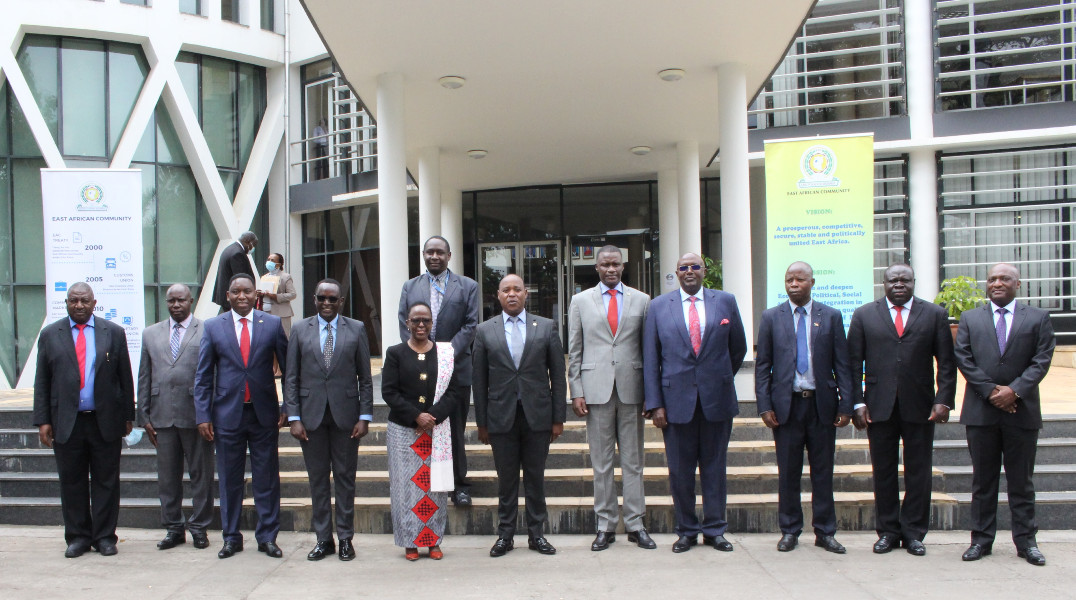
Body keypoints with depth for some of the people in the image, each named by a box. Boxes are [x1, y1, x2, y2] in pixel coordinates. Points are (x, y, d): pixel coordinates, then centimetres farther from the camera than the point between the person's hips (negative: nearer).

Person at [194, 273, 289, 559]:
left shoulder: (272, 324, 2)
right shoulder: (212, 326, 4)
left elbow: (288, 367, 4)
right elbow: (203, 375, 5)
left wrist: (287, 407, -1)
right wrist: (203, 415, -1)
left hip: (264, 414, 0)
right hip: (227, 414, 1)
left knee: (267, 479, 4)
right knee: (229, 480, 8)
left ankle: (267, 537, 15)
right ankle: (231, 537, 21)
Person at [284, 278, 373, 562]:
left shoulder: (356, 329, 4)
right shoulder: (300, 330, 6)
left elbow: (365, 377, 3)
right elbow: (291, 378, 5)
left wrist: (365, 416, -4)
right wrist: (294, 417, -3)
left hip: (345, 415, -1)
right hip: (311, 415, 1)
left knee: (345, 478, 6)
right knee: (317, 479, 7)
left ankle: (345, 538, 17)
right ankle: (323, 538, 18)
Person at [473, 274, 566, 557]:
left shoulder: (546, 327, 4)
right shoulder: (485, 331, 5)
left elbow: (557, 375, 4)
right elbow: (479, 380, 5)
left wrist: (558, 418, 0)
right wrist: (481, 422, 2)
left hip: (537, 415, 0)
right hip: (502, 417, 0)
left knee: (536, 478, 8)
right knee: (506, 480, 7)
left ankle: (536, 534, 20)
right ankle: (505, 535, 19)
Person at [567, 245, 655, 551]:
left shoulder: (641, 300, 8)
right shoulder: (580, 301, 8)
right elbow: (574, 350, 7)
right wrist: (577, 392, -1)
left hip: (631, 388, 0)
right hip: (596, 389, 0)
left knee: (633, 459, 6)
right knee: (601, 462, 4)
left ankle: (635, 525, 14)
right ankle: (606, 525, 14)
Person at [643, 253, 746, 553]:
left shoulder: (725, 301, 5)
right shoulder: (658, 306, 4)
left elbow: (738, 348, 14)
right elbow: (650, 359, 1)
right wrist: (654, 404, -5)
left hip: (717, 399, 1)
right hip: (676, 400, 0)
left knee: (714, 467, 8)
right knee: (680, 470, 5)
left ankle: (715, 530, 21)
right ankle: (686, 531, 19)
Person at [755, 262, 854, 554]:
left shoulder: (831, 316, 5)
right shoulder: (771, 317, 4)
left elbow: (842, 365, 4)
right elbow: (762, 365, 4)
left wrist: (846, 406, -3)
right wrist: (764, 406, -4)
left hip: (822, 404, 1)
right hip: (786, 404, 0)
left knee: (823, 471, 8)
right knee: (788, 472, 6)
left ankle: (825, 532, 19)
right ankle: (790, 531, 18)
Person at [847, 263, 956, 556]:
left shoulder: (935, 314, 7)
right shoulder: (864, 315, 7)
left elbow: (946, 363, 5)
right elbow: (854, 363, 4)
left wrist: (944, 400, -6)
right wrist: (857, 402, -4)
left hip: (920, 407, 0)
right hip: (879, 407, 0)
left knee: (918, 472, 6)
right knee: (883, 471, 7)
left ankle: (914, 533, 18)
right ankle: (888, 531, 18)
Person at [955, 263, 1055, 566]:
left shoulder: (1038, 318, 6)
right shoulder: (969, 319, 8)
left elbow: (1042, 360, -2)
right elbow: (963, 359, 0)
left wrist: (1014, 390, -14)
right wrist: (991, 391, -11)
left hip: (1022, 410, -1)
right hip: (981, 411, 1)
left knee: (1021, 480, 7)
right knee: (983, 479, 7)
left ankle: (1026, 541, 16)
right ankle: (981, 539, 14)